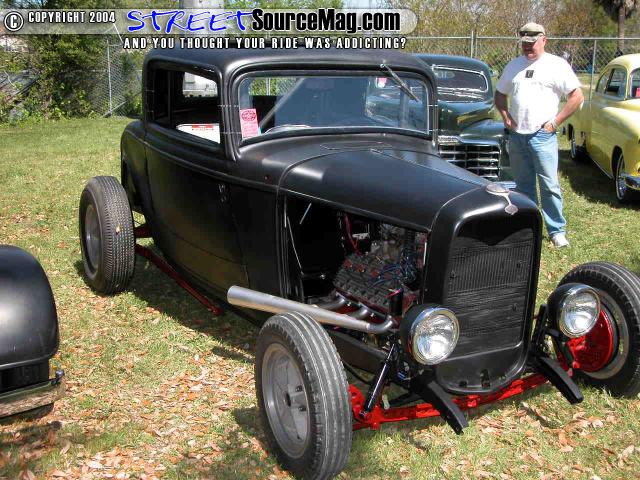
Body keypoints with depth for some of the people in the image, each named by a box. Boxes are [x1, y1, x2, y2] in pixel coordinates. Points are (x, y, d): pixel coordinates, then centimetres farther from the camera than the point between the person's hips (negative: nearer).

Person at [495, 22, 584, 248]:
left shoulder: (557, 65, -2)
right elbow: (500, 94, 22)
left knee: (549, 185, -5)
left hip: (542, 135, -5)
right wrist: (505, 116, 6)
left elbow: (577, 96, -4)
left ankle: (557, 231, 4)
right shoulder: (513, 65, 12)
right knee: (523, 185, 12)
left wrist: (555, 122, -7)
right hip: (516, 135, 5)